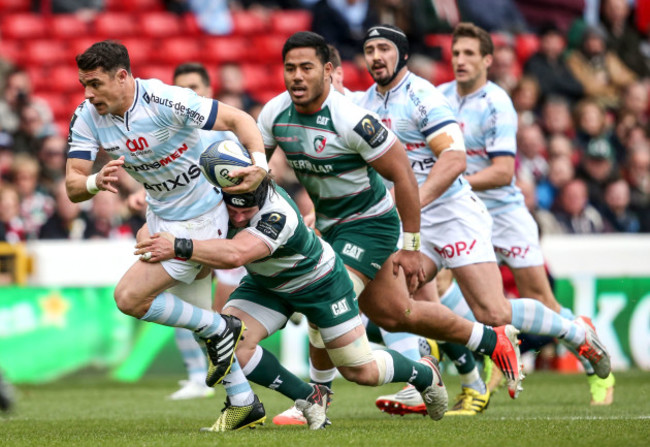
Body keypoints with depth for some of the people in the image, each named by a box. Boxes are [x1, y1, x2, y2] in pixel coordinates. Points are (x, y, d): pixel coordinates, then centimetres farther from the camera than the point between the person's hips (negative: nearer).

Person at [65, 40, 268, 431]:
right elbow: (73, 186, -13)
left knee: (129, 297, -15)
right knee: (195, 315, 17)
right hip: (161, 213, 8)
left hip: (199, 217, -8)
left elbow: (238, 119, -24)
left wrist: (260, 164, -42)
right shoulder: (87, 118, -11)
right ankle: (244, 402, 29)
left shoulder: (166, 102, -29)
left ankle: (220, 330, 5)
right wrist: (96, 182, -37)